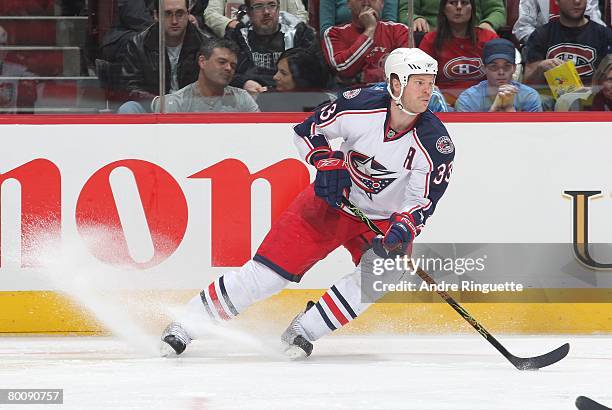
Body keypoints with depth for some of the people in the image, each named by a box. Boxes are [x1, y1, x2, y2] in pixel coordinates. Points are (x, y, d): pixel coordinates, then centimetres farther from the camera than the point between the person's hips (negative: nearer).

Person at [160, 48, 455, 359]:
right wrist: (327, 162, -19)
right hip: (333, 201, -1)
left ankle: (303, 330, -13)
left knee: (383, 271, -28)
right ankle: (186, 325, 5)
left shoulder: (436, 143, -20)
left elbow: (422, 201, -17)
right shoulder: (361, 106, -20)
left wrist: (403, 229, -35)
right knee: (268, 269, -6)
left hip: (384, 220, 1)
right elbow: (308, 130, -4)